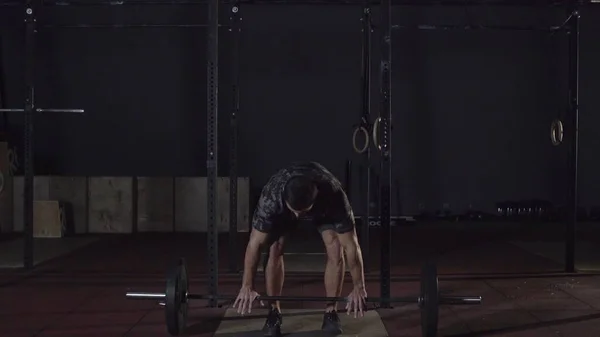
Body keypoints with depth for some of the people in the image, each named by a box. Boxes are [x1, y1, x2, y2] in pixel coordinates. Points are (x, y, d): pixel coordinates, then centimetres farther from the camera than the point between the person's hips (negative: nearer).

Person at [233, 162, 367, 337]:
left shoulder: (334, 196, -44)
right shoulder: (271, 197, -43)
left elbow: (351, 245, -34)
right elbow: (255, 243, -32)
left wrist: (359, 288, -30)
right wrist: (247, 287, -29)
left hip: (322, 205, 0)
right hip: (282, 206, 0)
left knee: (335, 249, -20)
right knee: (274, 249, -19)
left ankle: (331, 313, -6)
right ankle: (274, 313, -4)